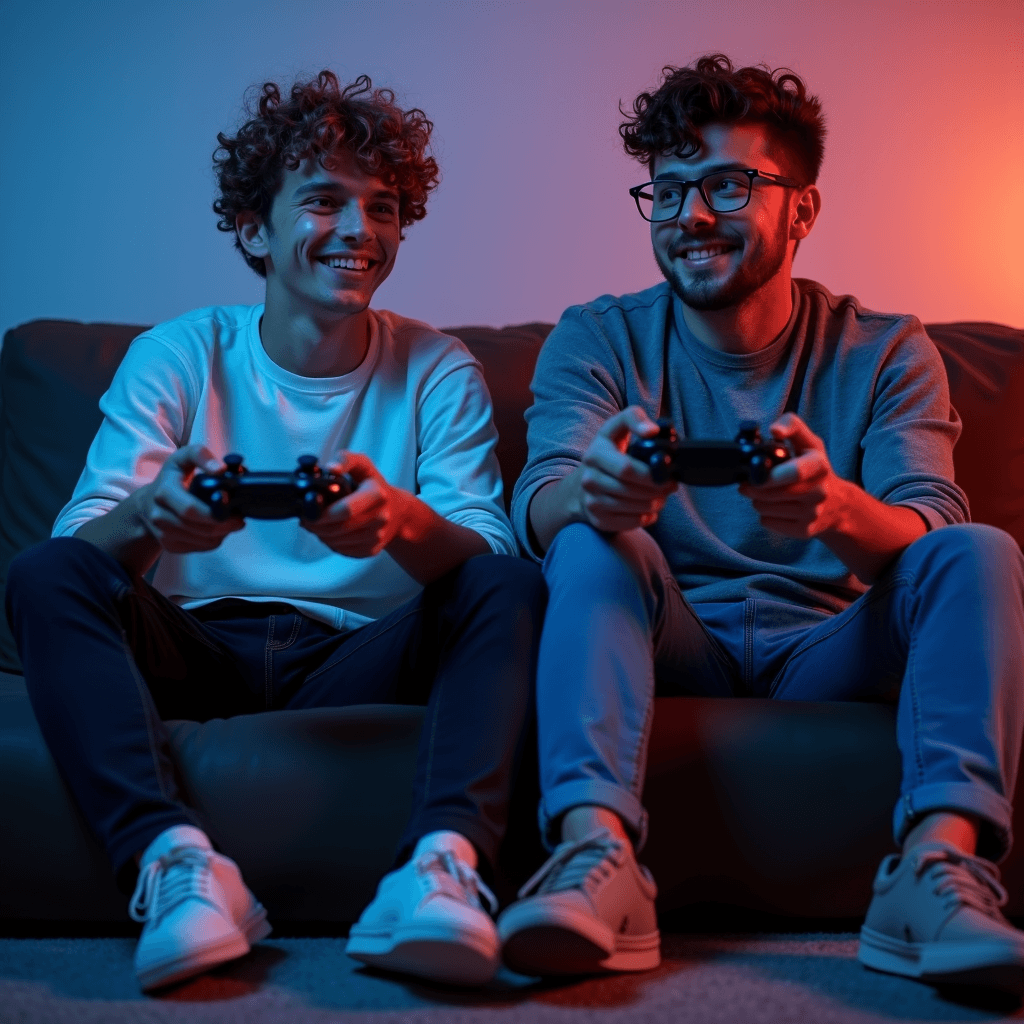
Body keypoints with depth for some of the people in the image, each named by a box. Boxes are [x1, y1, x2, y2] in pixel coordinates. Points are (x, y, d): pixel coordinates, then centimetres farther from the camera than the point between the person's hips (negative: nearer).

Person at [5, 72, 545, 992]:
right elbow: (79, 543, -8)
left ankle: (444, 864, -42)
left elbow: (487, 555, -9)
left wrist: (403, 521, -34)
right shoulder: (176, 357, 4)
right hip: (198, 653, 0)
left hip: (358, 662, 0)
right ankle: (174, 860, -38)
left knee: (514, 584, -23)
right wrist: (149, 517, -35)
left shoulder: (437, 371, 5)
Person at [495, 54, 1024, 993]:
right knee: (593, 544, -27)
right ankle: (595, 849, -44)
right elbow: (538, 505, -14)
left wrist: (837, 510, -40)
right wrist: (588, 493, -42)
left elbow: (933, 530, -14)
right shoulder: (597, 342, 3)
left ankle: (940, 863, -38)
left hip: (829, 656, 1)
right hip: (675, 652, 0)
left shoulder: (885, 353, 2)